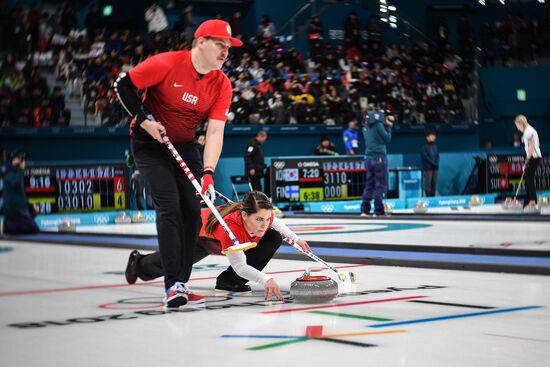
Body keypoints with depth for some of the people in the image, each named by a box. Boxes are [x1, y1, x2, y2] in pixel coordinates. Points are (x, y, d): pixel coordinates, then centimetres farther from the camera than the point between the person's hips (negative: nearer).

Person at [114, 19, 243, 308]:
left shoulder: (222, 85, -9)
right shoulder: (167, 64, -22)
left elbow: (215, 132, -15)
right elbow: (123, 85, -13)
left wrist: (208, 172, -26)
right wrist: (143, 120, -17)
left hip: (185, 147, 6)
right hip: (150, 144, -5)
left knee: (192, 210, 0)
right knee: (169, 207, -17)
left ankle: (181, 283, 13)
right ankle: (173, 286, -18)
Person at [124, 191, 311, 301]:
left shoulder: (265, 217, -32)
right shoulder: (229, 225, -50)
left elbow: (276, 223, -3)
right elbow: (240, 266, -50)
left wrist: (296, 239, -7)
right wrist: (266, 279, -63)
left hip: (231, 240, 5)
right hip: (201, 236, -5)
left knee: (274, 238, -19)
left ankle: (229, 281, -10)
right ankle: (138, 262, 54)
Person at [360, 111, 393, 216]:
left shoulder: (366, 126, 12)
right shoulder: (378, 125, -10)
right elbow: (387, 139, -5)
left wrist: (386, 124, 13)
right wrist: (388, 126, 6)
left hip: (369, 157, 7)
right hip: (379, 156, -7)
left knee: (369, 184, 11)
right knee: (381, 184, -3)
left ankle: (365, 210, 8)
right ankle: (378, 210, -5)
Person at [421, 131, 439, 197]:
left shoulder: (435, 146, 16)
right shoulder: (424, 147, -4)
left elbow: (437, 156, 15)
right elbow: (425, 157, -11)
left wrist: (437, 163, -4)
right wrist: (433, 163, -14)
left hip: (435, 168, 6)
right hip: (427, 168, -6)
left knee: (434, 183, 5)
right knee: (428, 183, -8)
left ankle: (432, 195, 10)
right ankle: (428, 196, -6)